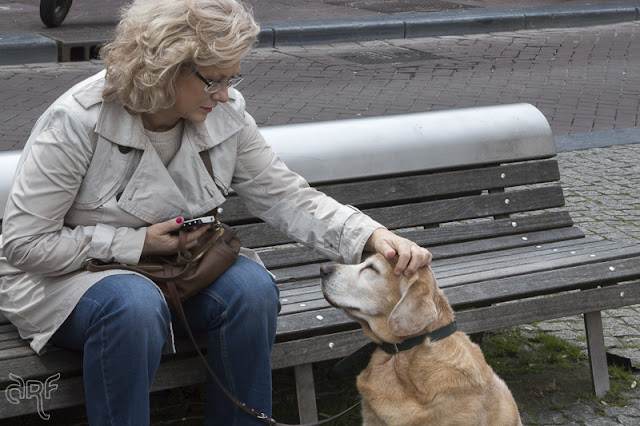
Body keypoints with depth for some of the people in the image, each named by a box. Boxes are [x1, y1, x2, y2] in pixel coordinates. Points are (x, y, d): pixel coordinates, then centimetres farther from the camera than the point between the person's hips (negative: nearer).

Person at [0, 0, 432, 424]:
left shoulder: (226, 113, -7)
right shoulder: (78, 121, -22)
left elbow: (287, 196, -7)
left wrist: (373, 236, -22)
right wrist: (136, 243, -21)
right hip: (66, 276, -5)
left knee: (251, 287, -24)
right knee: (135, 305, -38)